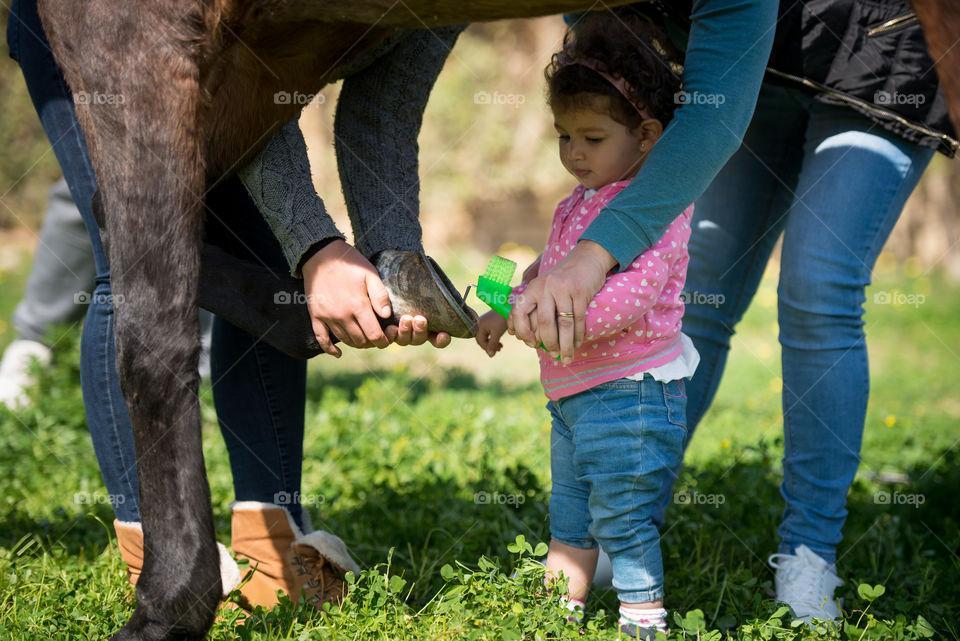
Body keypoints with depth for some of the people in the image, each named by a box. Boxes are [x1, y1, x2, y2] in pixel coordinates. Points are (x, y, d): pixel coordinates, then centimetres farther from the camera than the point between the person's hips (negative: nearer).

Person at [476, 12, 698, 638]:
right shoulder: (581, 203, 13)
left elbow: (635, 291, -29)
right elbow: (552, 272, 26)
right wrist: (509, 311, 12)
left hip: (630, 393, -10)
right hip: (573, 392, 10)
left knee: (622, 518, -3)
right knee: (569, 518, 18)